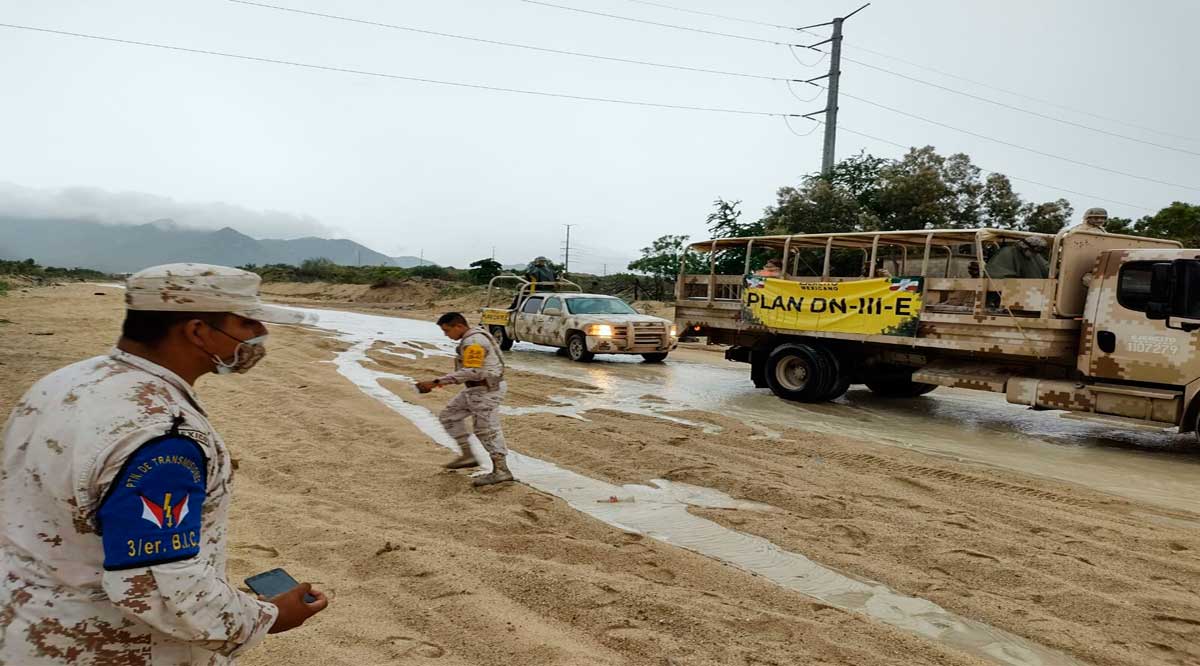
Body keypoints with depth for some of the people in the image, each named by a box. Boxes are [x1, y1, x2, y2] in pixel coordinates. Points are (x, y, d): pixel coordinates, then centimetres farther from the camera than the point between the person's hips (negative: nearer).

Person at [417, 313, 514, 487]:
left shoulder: (473, 341, -21)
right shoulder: (472, 338, 12)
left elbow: (471, 372, -27)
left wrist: (438, 382, -27)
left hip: (486, 390, -11)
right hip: (476, 389, 11)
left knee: (487, 429, -5)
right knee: (449, 416, 14)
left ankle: (501, 470, 3)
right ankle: (467, 455, 17)